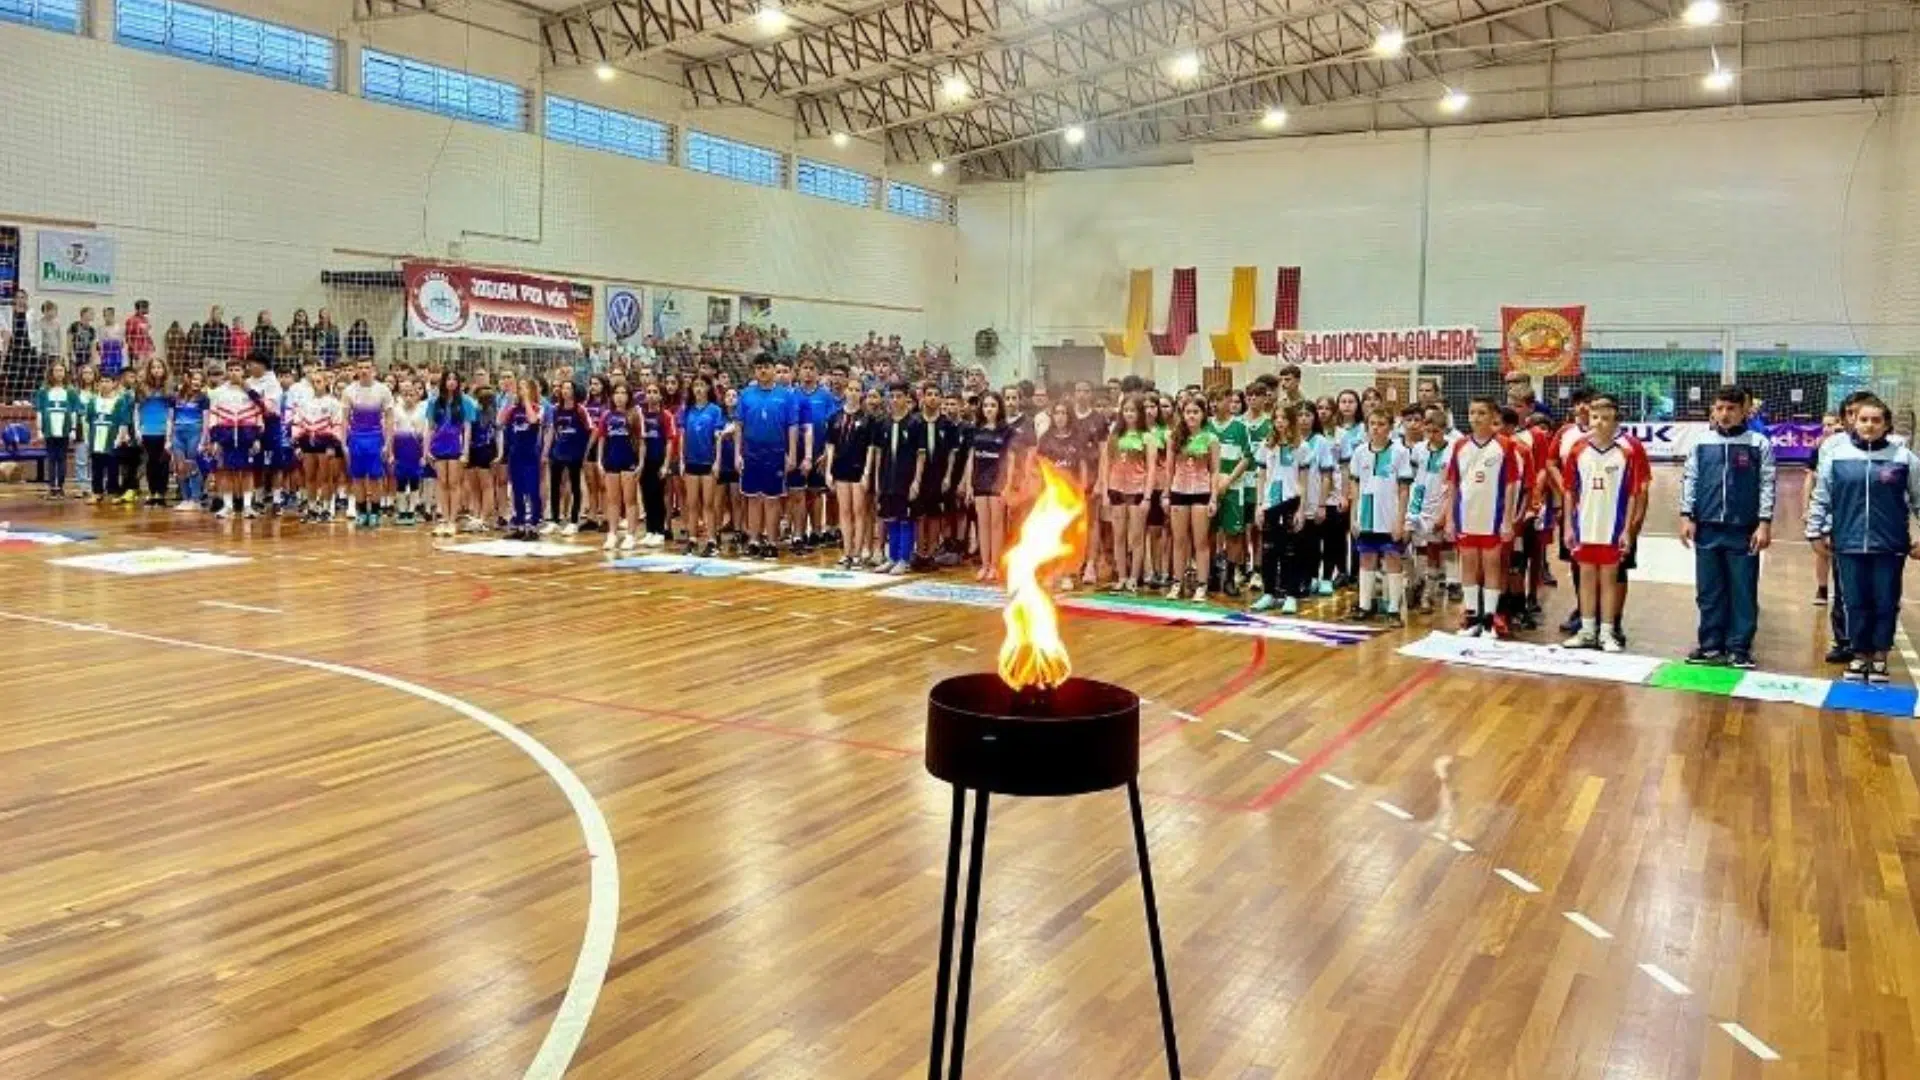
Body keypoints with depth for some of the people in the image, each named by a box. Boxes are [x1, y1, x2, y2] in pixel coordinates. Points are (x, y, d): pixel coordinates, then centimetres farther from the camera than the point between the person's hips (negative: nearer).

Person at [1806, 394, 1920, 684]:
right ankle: (1860, 655, 21)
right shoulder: (1836, 454, -1)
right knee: (1856, 603, 7)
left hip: (1889, 544, 0)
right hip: (1849, 544, 0)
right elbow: (1821, 497, 7)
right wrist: (1815, 531, 8)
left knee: (1886, 603, 7)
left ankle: (1880, 657, 21)